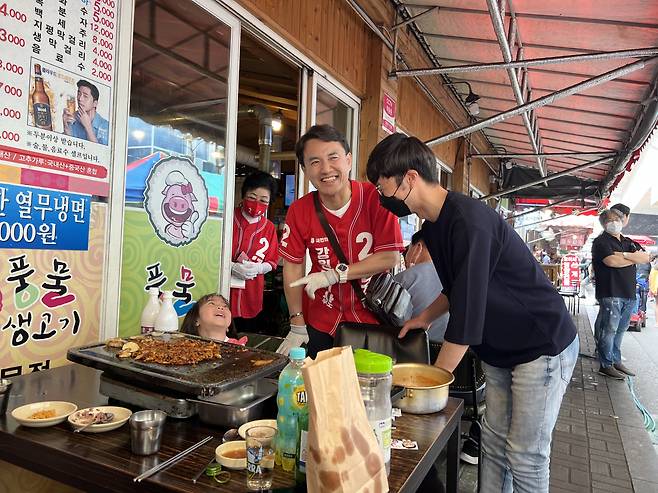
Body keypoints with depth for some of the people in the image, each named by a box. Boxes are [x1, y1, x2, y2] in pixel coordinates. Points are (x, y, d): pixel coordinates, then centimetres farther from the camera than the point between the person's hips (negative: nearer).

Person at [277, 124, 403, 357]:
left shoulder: (376, 198, -15)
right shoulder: (299, 210, -7)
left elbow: (390, 258, -16)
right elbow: (293, 266, -2)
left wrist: (335, 274, -21)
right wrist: (297, 325, -3)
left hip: (371, 317, -1)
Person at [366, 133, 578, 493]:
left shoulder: (469, 221, -28)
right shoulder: (433, 227, 2)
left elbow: (467, 314, -27)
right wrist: (425, 317, 5)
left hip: (544, 347, -8)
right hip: (499, 349, 8)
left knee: (525, 456, 2)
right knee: (494, 443, 14)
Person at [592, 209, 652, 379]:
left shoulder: (629, 243, 21)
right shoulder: (601, 242, -1)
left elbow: (646, 257, 6)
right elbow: (611, 261, -17)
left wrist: (624, 254, -10)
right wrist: (634, 258, -2)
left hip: (629, 294, 7)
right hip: (610, 293, -7)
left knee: (620, 330, 12)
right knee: (609, 330, -6)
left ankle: (616, 361, 21)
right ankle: (606, 365, 1)